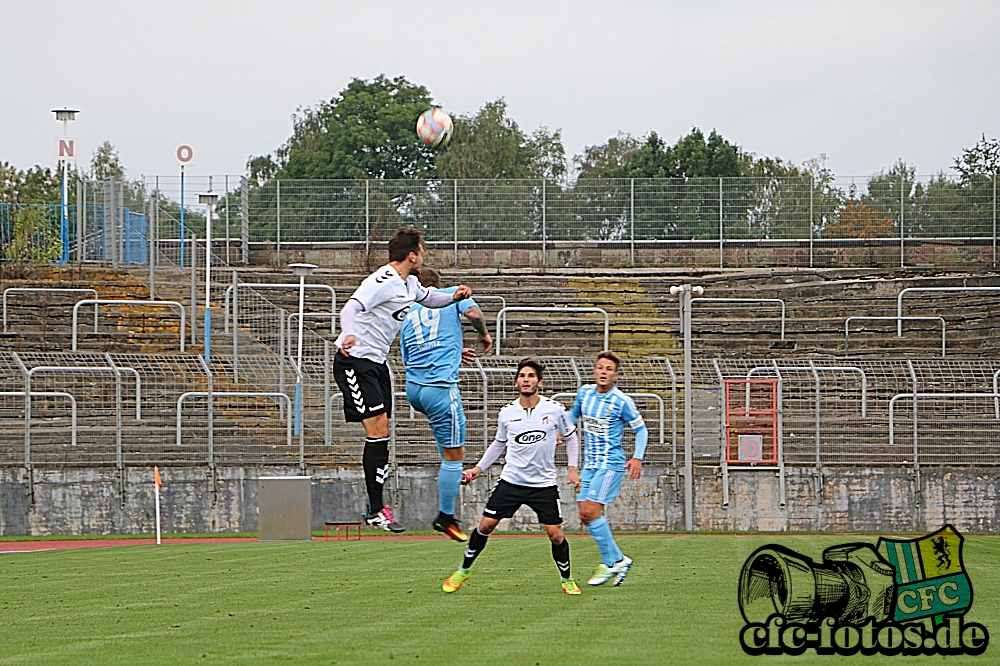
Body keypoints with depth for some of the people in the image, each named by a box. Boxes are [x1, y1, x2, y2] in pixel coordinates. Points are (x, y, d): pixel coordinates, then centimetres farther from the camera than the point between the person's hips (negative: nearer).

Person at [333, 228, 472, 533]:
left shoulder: (409, 283, 11)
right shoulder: (382, 282, -20)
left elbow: (427, 298, 31)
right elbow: (351, 307, -33)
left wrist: (453, 297, 9)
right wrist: (348, 335, -55)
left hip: (377, 362, 10)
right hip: (355, 361, -10)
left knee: (381, 433, 8)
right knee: (378, 430, -15)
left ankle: (376, 504, 16)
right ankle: (375, 510, -13)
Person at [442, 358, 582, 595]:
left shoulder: (554, 409, -5)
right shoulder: (507, 414, 0)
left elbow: (570, 437, 10)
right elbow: (499, 444, 17)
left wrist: (573, 468, 3)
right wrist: (479, 468, 13)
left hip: (544, 484, -1)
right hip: (511, 480, 1)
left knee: (556, 534, -7)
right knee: (485, 525, -3)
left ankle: (567, 580, 16)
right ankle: (463, 571, 15)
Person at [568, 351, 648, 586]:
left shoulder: (622, 401, -10)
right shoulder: (584, 392, 5)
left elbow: (641, 430, -1)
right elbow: (573, 415, 24)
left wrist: (637, 458, -14)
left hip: (611, 463, -7)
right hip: (589, 463, 7)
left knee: (592, 511, -16)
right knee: (585, 515, 0)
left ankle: (609, 563, -4)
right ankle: (618, 560, 11)